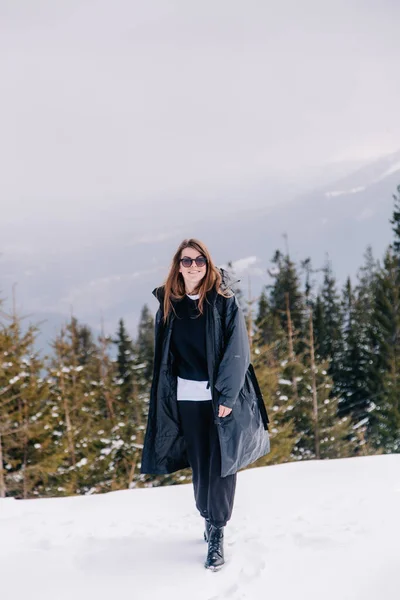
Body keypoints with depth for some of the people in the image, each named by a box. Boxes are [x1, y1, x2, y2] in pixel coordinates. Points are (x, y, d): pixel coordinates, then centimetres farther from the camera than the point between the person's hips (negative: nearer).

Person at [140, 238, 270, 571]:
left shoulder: (225, 301, -4)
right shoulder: (169, 304, 5)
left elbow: (237, 350, -9)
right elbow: (164, 357, 10)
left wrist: (227, 395, -15)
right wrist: (166, 399, 6)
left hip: (222, 395, -3)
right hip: (187, 397, 3)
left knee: (220, 464, -3)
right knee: (199, 464, 7)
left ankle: (217, 536, 4)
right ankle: (210, 520, 26)